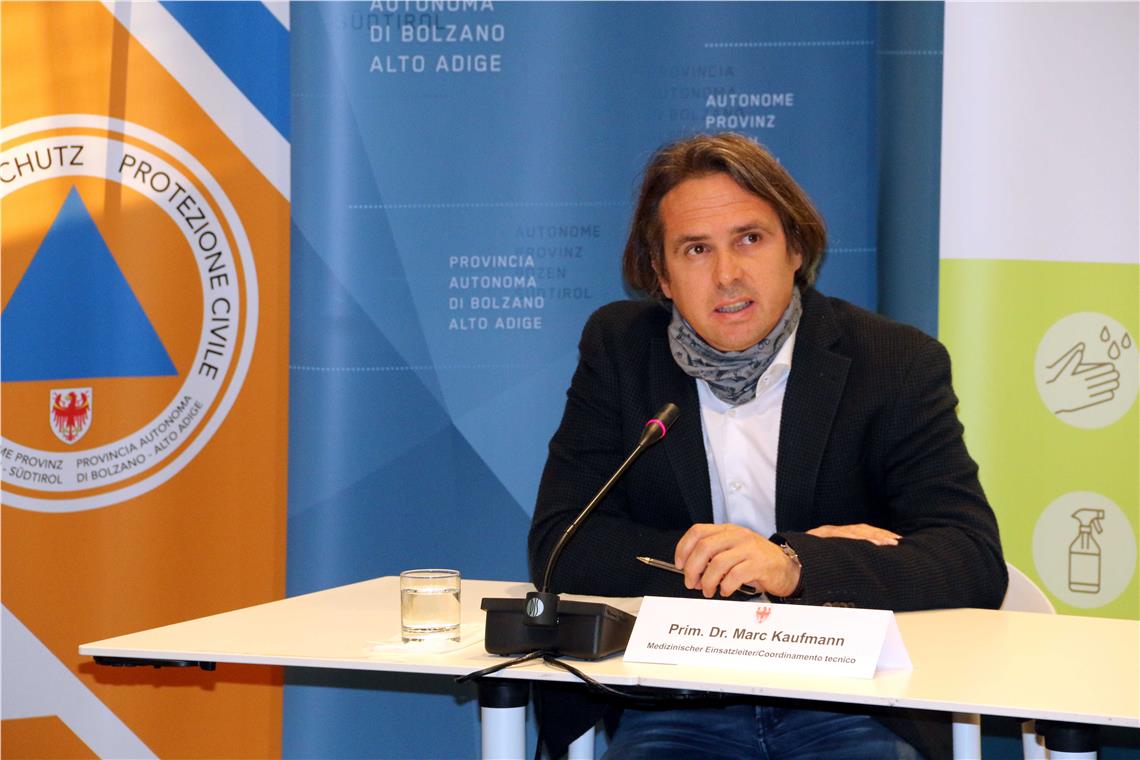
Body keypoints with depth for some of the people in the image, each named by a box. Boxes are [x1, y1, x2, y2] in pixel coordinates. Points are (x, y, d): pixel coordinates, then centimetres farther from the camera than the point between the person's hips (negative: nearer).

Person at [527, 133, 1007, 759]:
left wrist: (794, 565, -23)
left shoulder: (898, 364, 0)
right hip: (674, 710, 0)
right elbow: (558, 548, -2)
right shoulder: (618, 350, 5)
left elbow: (976, 565, -9)